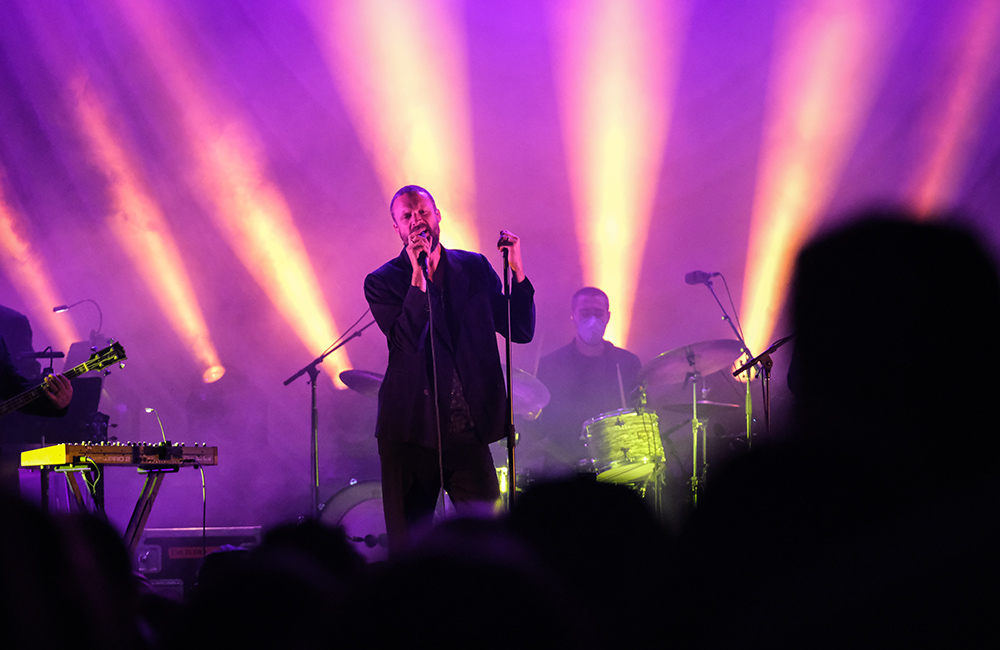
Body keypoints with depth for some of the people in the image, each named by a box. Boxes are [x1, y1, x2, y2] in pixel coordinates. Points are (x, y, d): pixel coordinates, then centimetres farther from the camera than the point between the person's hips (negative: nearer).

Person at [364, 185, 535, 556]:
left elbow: (521, 331, 4)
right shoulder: (382, 283, 1)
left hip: (468, 428, 2)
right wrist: (418, 275, -20)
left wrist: (517, 271, -8)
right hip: (411, 429, -2)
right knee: (407, 547, 2)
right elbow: (405, 341, -15)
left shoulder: (474, 268, 9)